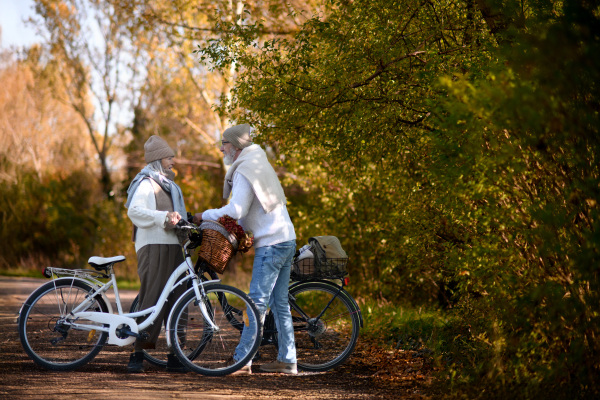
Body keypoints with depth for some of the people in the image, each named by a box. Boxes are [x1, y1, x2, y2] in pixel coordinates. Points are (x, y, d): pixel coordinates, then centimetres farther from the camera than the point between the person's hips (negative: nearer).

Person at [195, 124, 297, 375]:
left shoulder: (245, 171, -12)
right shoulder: (259, 164, 20)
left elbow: (235, 210, -21)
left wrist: (204, 216, -7)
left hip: (271, 244, -10)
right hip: (286, 240, 10)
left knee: (257, 302, -11)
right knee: (279, 303, 11)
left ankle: (242, 360, -13)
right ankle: (287, 361, 13)